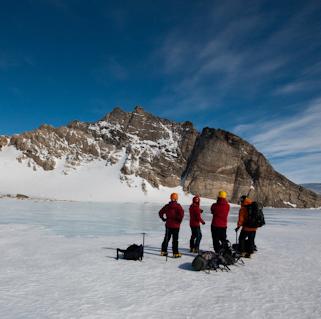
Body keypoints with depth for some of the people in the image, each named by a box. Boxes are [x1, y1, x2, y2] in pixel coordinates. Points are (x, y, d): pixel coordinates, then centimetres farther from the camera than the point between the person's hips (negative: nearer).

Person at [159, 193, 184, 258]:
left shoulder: (167, 206, 3)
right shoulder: (178, 206, -11)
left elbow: (161, 212, 7)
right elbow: (181, 214, -25)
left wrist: (163, 219, 15)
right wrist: (179, 220, -11)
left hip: (168, 225, 5)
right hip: (175, 225, -4)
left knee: (166, 238, 16)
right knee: (175, 239, 2)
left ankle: (163, 251, 22)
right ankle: (175, 253, 5)